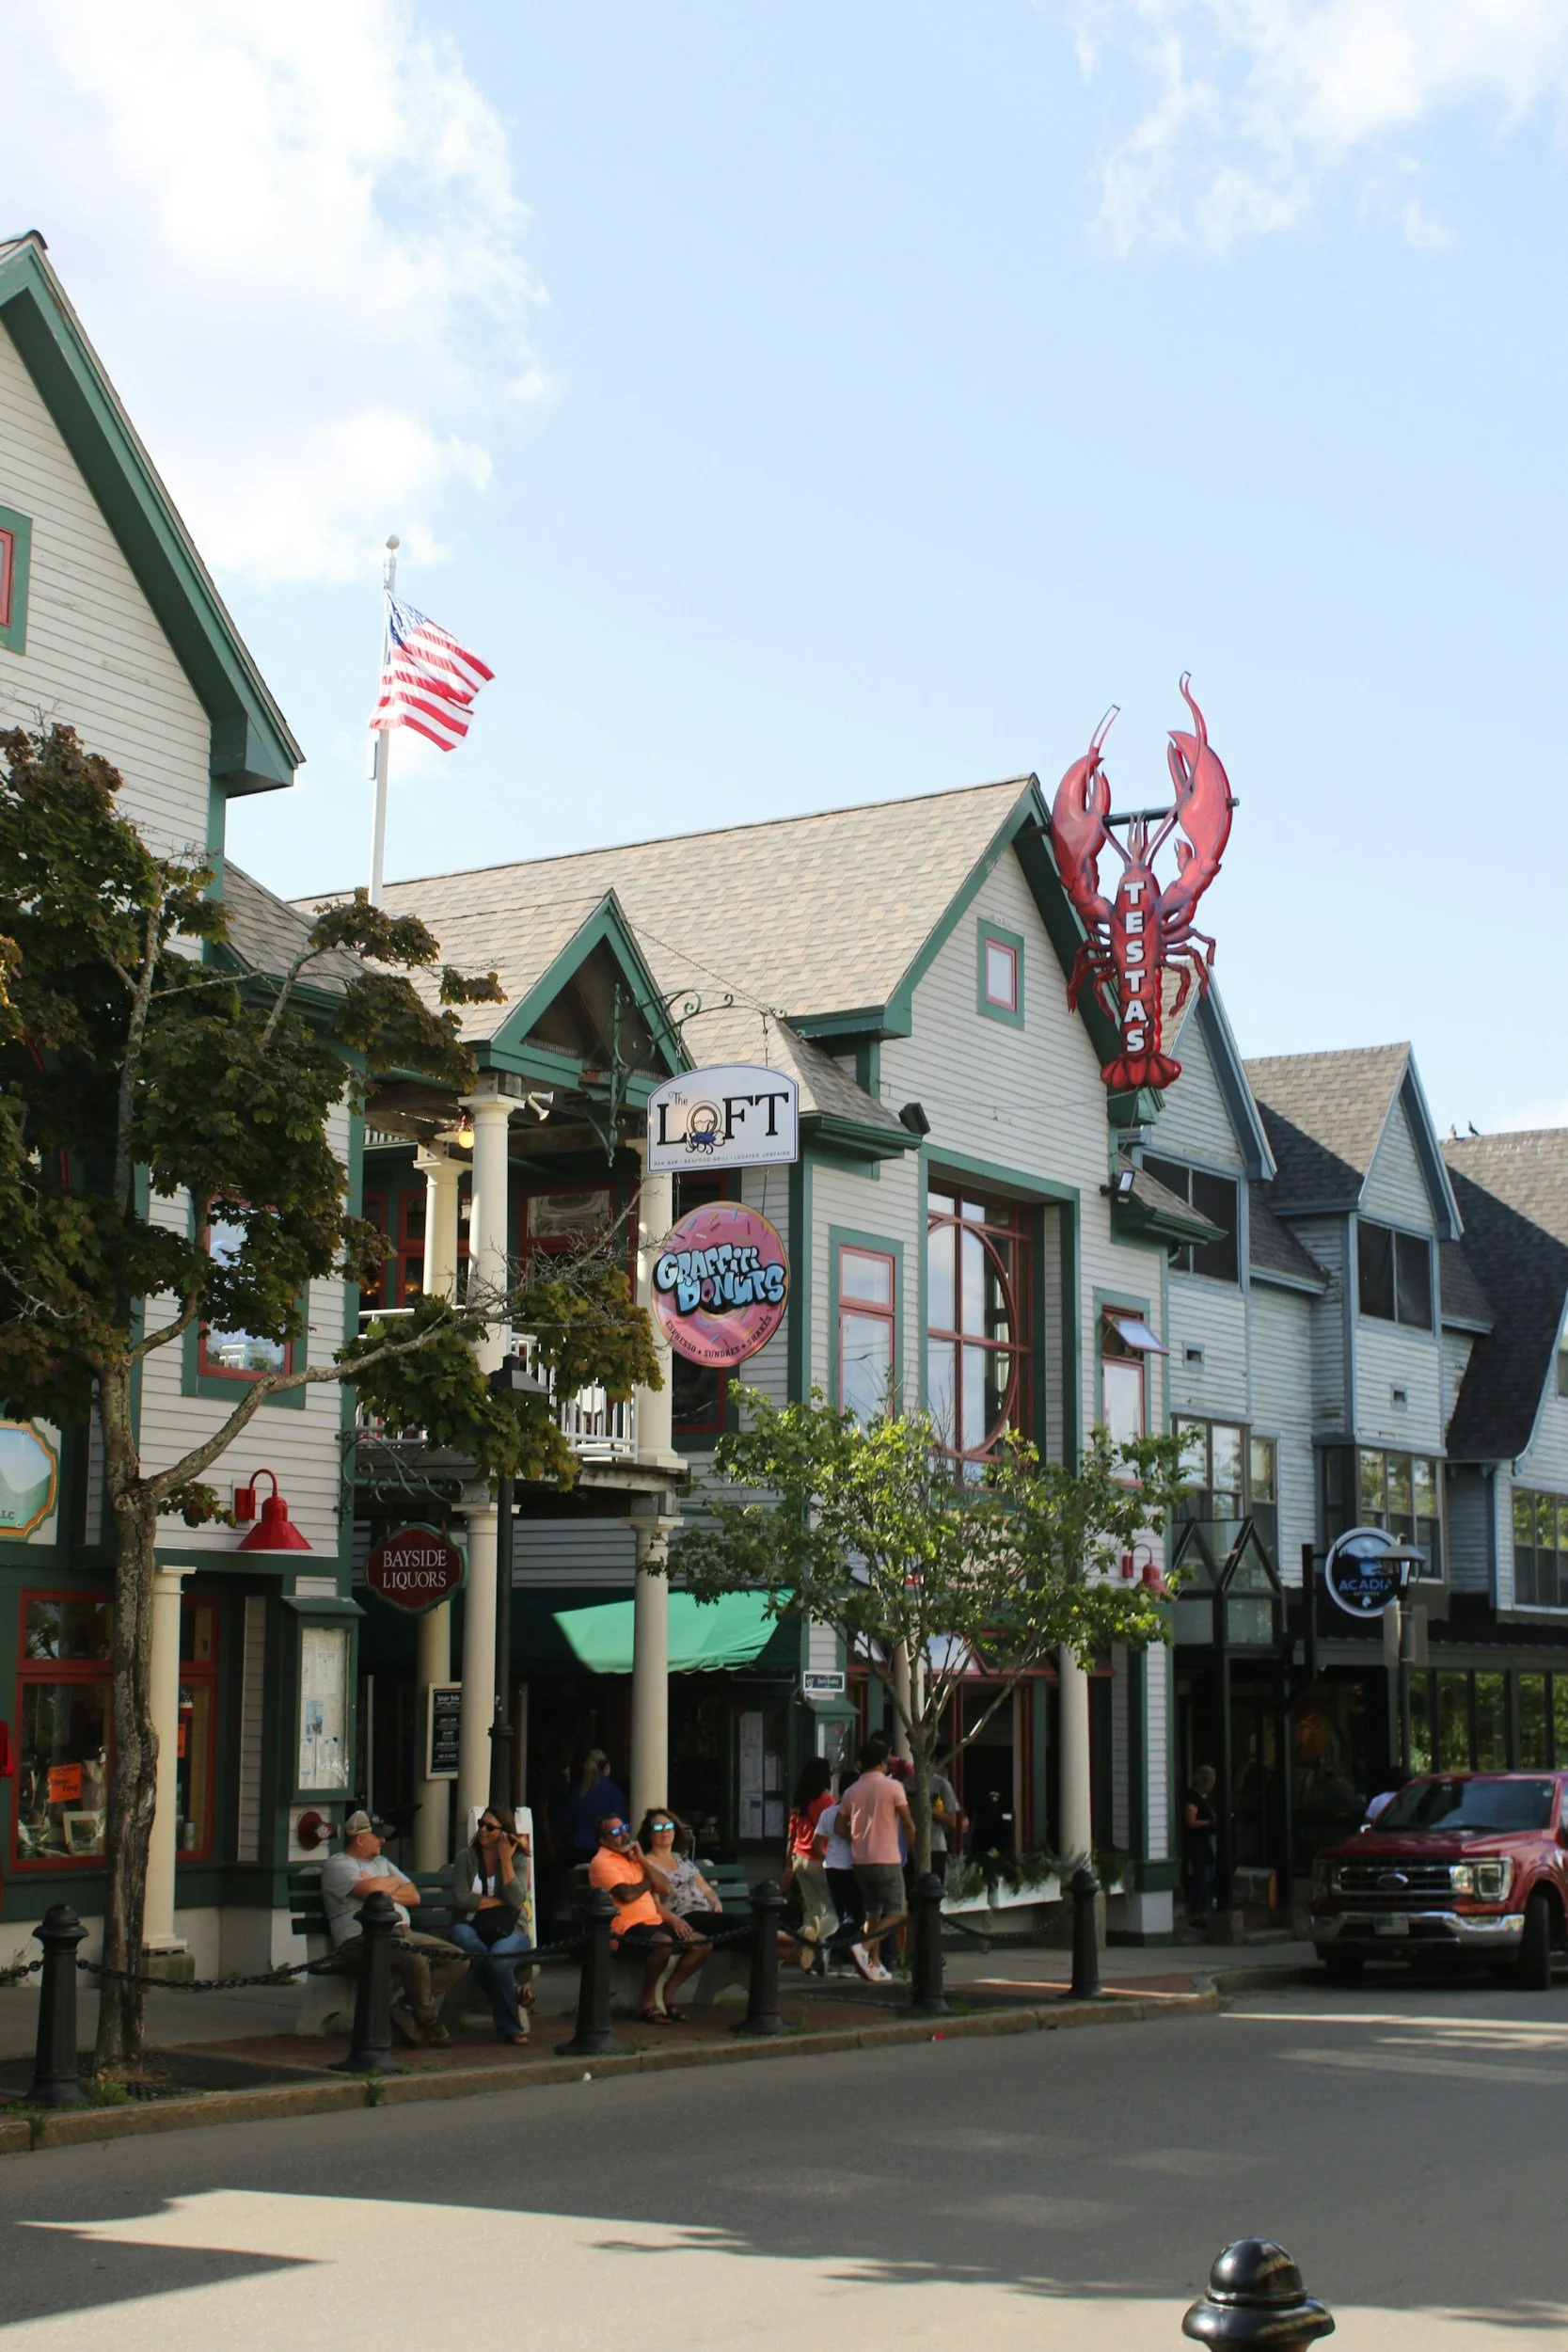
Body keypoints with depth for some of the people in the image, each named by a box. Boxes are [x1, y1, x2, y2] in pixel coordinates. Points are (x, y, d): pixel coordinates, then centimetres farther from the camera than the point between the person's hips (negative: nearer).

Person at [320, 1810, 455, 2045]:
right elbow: (370, 1889, -17)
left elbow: (414, 1896, 18)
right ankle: (428, 2023, -12)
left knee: (457, 1958, -7)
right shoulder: (338, 1866, 2)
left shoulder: (382, 1862, 27)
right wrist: (394, 1882, 6)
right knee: (415, 1960, -34)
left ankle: (400, 2007, -9)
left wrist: (385, 1891, -1)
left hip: (402, 1933, 9)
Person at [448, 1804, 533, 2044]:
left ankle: (511, 2026, -13)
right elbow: (461, 1899, -8)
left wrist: (505, 1859, -10)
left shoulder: (517, 1861, 5)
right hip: (472, 1927, 1)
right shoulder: (466, 1858, 7)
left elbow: (516, 1900, -12)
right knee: (461, 1935, -36)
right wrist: (499, 1901, -8)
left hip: (508, 1931, -1)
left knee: (499, 1958, -35)